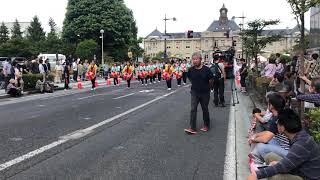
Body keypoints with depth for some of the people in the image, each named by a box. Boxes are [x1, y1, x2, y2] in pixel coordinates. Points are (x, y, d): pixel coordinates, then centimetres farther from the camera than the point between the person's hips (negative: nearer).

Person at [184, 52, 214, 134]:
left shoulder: (206, 69, -13)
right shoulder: (191, 70, -5)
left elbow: (211, 80, -1)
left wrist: (207, 87, 7)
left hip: (205, 93, -2)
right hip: (194, 92, 2)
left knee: (205, 110, 13)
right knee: (193, 109, -7)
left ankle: (206, 126, 30)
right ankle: (192, 128, -7)